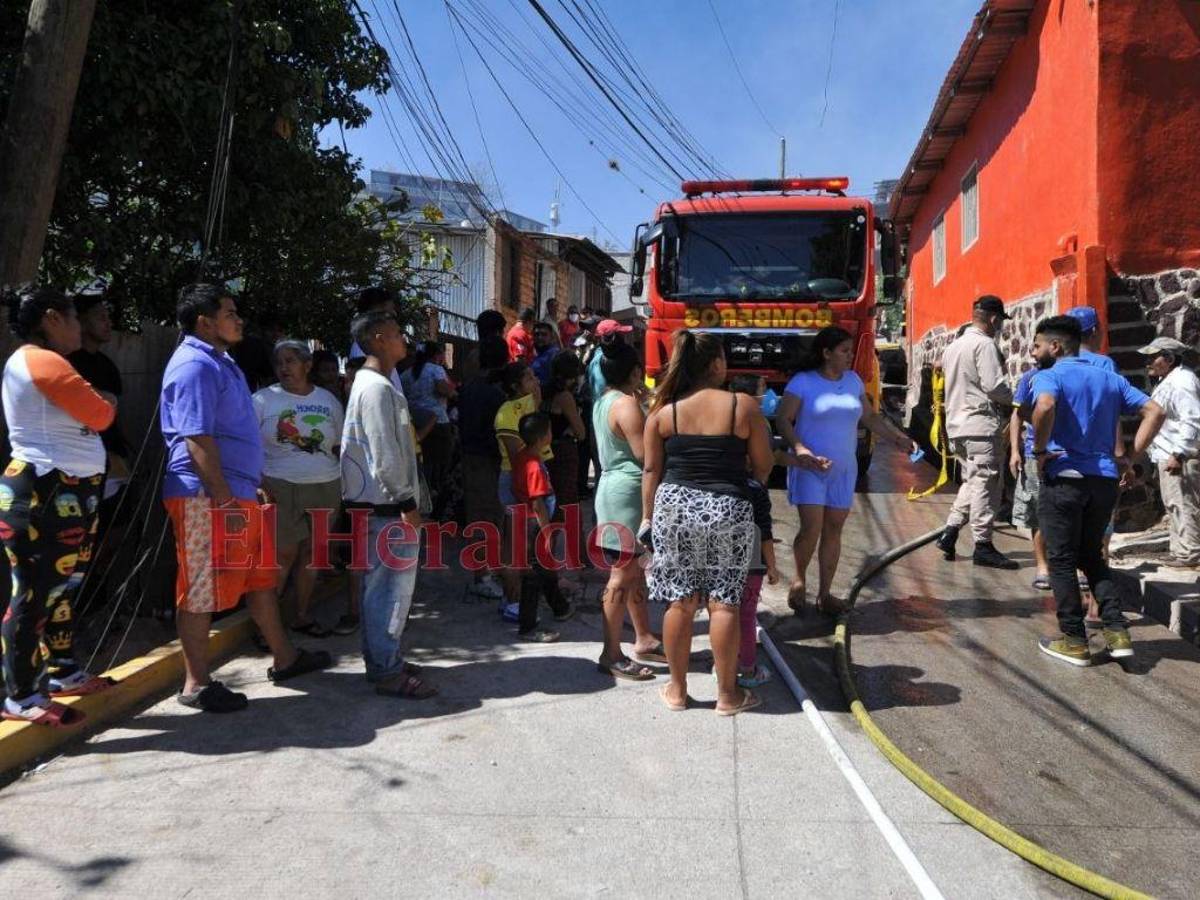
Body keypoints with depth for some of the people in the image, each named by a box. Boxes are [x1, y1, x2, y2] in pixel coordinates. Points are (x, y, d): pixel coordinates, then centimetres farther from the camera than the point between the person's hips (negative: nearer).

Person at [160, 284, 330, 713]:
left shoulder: (220, 361, 18)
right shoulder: (195, 365, -15)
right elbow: (197, 440, -22)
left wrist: (253, 485, 23)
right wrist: (224, 500, -23)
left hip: (239, 493, 10)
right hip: (208, 499, -10)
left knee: (261, 577, 17)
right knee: (202, 590, -1)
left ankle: (284, 658, 29)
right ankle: (196, 684, 11)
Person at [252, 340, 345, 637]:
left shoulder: (328, 400, 11)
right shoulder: (264, 399, 0)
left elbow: (340, 445, 17)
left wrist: (347, 481, 8)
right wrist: (260, 483, -14)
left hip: (325, 488, 4)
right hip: (281, 488, -3)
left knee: (311, 551, 7)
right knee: (284, 554, -7)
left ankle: (303, 615, 19)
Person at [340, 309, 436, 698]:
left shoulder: (369, 382, 16)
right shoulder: (377, 388, -16)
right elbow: (385, 453, -21)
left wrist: (405, 498, 20)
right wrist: (407, 502, -16)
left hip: (376, 503, 11)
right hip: (387, 504, -11)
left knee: (379, 584, 15)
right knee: (393, 585, -4)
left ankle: (382, 659, 25)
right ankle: (387, 671, 4)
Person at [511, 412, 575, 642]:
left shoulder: (521, 457, 4)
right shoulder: (535, 466, -24)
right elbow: (538, 503, -24)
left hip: (525, 521, 10)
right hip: (535, 525, -10)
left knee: (546, 566, 24)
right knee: (534, 574, -1)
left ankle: (560, 608, 43)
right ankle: (527, 627, 8)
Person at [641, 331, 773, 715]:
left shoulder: (664, 411, 0)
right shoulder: (744, 407, -3)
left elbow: (651, 470, 3)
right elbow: (763, 466, 3)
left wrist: (648, 517, 12)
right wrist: (746, 486, 23)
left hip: (674, 507, 2)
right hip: (728, 510, -2)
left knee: (680, 602, 10)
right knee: (723, 603, 6)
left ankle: (677, 690, 22)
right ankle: (727, 695, 17)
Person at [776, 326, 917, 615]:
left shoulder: (853, 380, 9)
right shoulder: (803, 382, -7)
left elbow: (870, 417, 18)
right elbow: (783, 419, -13)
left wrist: (899, 439, 9)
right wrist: (801, 450, -27)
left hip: (844, 469, 5)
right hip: (810, 468, -5)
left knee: (834, 529, 6)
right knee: (811, 528, -12)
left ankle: (825, 593, 16)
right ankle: (799, 581, 14)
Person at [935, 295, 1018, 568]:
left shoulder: (954, 346, 17)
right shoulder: (985, 344, -11)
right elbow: (994, 385, -18)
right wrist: (1012, 398, 2)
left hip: (957, 423, 9)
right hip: (981, 423, -9)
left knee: (972, 481, 17)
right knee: (985, 484, -4)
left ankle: (949, 533, 11)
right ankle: (983, 547, -1)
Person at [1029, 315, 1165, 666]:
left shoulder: (1048, 376, -5)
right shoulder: (1109, 378, 16)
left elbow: (1045, 405, -28)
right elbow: (1155, 412, 10)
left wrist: (1040, 450, -16)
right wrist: (1132, 457, 7)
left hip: (1064, 477, -6)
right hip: (1105, 478, 6)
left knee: (1062, 560, 5)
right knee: (1092, 555, 21)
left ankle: (1074, 641, 10)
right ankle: (1117, 631, 13)